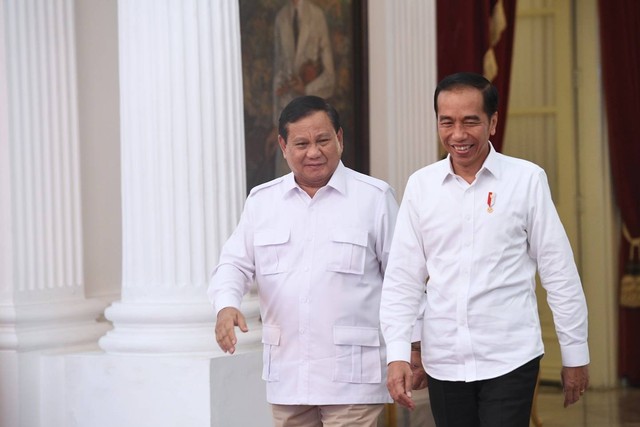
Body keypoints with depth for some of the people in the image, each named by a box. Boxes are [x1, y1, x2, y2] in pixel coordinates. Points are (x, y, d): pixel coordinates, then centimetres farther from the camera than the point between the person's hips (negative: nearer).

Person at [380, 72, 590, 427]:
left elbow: (559, 274, 0)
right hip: (443, 362, 3)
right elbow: (402, 279, 4)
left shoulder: (527, 179, -4)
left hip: (510, 360, -3)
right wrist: (397, 355, -4)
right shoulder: (420, 185, 3)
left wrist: (575, 355, 3)